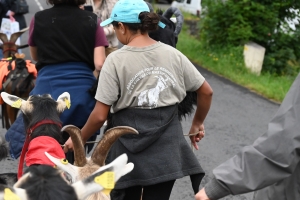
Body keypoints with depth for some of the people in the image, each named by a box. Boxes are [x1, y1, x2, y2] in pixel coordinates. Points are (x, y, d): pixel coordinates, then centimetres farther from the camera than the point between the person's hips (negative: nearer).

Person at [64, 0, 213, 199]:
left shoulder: (116, 60, -9)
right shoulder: (172, 54, 2)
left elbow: (100, 115, -10)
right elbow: (206, 91, 8)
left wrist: (80, 139, 8)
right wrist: (198, 124, 23)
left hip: (130, 143, -3)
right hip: (167, 142, 4)